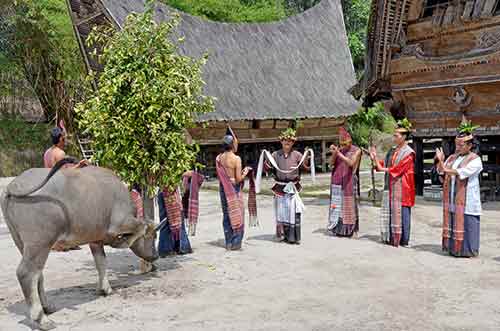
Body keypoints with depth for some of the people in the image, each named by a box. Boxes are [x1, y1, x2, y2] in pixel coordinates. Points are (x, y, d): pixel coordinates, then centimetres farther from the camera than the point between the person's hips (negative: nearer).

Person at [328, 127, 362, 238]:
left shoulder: (356, 150, -2)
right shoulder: (339, 150, 10)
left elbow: (351, 163, -17)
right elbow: (332, 163, 3)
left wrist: (339, 154, -24)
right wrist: (334, 153, -14)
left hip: (349, 182, -4)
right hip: (337, 182, 4)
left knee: (349, 205, -2)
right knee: (337, 205, 2)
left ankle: (351, 229, 6)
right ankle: (338, 229, 8)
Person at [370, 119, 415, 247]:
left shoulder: (408, 153, -9)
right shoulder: (392, 151, 14)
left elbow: (398, 168, -17)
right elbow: (385, 165, 14)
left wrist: (384, 169, -15)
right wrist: (374, 158, 2)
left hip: (402, 188, -7)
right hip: (391, 187, 7)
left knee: (402, 213, -2)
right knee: (390, 212, 8)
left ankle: (403, 240, 5)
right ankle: (391, 238, 16)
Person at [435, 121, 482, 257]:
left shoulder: (475, 159, -4)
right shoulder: (453, 157, 16)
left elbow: (464, 172, -20)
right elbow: (441, 170, 10)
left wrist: (447, 170, -24)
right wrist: (441, 161, -9)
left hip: (466, 199, -6)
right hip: (452, 198, 6)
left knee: (466, 223, -5)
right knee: (452, 221, 6)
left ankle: (467, 249, 1)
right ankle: (453, 247, 13)